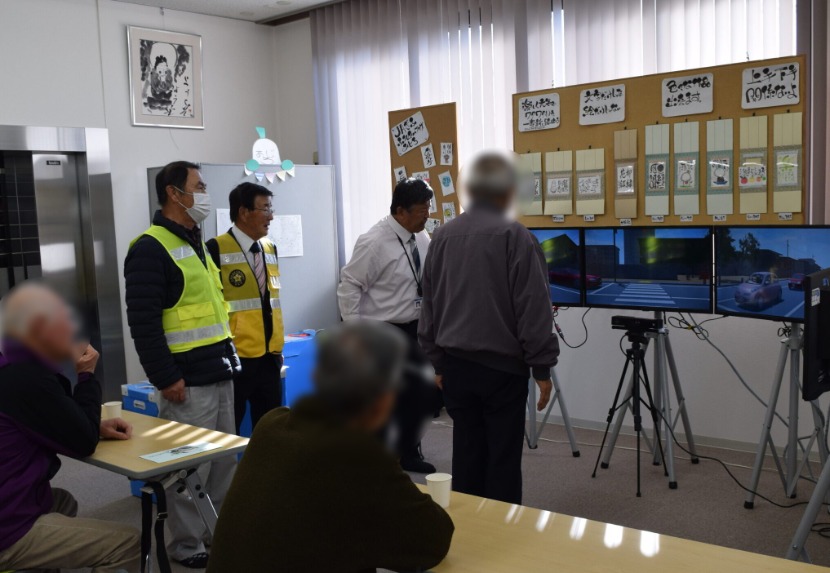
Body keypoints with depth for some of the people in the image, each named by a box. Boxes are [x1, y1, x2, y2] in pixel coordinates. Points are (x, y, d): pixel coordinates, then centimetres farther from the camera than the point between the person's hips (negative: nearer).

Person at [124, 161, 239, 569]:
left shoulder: (197, 243, 16)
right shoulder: (150, 248, -13)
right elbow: (143, 322, -18)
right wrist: (165, 378, -19)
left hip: (220, 372, 9)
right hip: (188, 380, -9)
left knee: (224, 459, 15)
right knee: (190, 466, 1)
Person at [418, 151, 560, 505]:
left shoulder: (442, 237, 5)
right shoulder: (516, 237, -12)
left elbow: (429, 307, 11)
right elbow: (534, 311, -13)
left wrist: (438, 361, 18)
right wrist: (542, 368, -5)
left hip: (456, 364, 5)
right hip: (502, 367, -5)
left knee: (466, 451, 13)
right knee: (503, 457, 5)